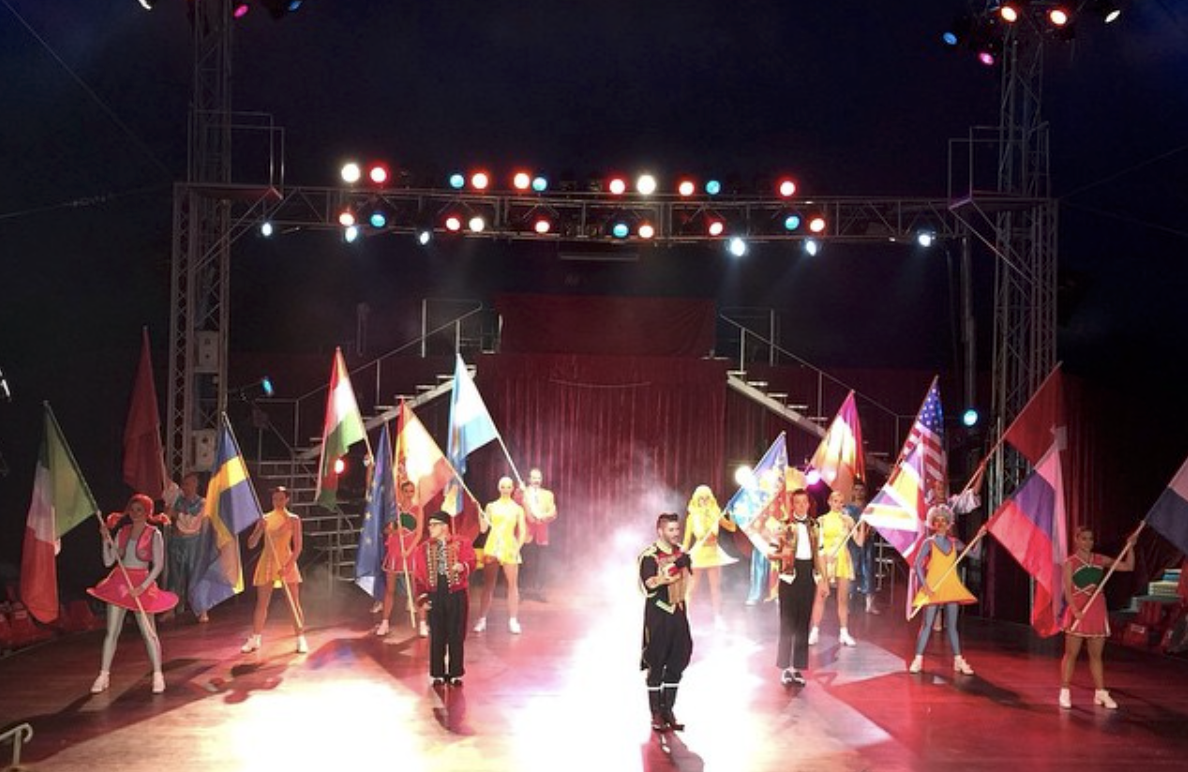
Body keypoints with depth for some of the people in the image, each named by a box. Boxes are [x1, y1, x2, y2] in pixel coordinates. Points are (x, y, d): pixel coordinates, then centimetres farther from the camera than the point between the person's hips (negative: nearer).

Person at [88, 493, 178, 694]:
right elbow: (108, 562, 3)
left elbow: (158, 565, -9)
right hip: (119, 582, 4)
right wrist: (105, 539, -8)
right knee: (112, 632, 6)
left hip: (142, 585, -3)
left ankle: (157, 675, 11)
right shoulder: (122, 532, 5)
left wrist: (142, 587, -17)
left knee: (148, 632, 0)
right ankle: (103, 676, 14)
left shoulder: (154, 534, -6)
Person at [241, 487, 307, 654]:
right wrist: (260, 529, -15)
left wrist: (289, 565, -18)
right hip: (267, 562, 2)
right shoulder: (264, 519, 4)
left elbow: (297, 547, -6)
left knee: (294, 603, -3)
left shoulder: (293, 520, -2)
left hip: (286, 562, -2)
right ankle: (255, 639, 15)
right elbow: (251, 544, 2)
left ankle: (301, 639, 3)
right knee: (261, 603, 5)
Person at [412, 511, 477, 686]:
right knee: (436, 636, 5)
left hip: (457, 595, -1)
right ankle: (438, 674, 15)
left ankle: (455, 674, 14)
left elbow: (471, 563, -12)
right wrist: (422, 598, -3)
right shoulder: (423, 548, 5)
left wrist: (463, 567, -35)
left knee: (457, 636, 3)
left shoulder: (461, 544, 0)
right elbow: (418, 574, 4)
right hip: (435, 596, 2)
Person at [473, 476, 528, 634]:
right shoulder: (491, 506, 8)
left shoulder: (517, 509, 5)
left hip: (509, 548, 0)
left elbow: (522, 532, 4)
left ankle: (513, 620, 1)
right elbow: (483, 529, 3)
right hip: (492, 547, 1)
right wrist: (480, 513, -10)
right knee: (488, 584, 2)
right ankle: (482, 619, 5)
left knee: (513, 584, -3)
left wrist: (517, 548, -8)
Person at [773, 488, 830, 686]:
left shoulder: (814, 526, 9)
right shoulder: (784, 526, -3)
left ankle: (798, 667, 13)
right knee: (787, 622, -2)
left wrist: (823, 580, 9)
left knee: (803, 623, 6)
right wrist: (782, 554, -25)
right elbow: (772, 554, -3)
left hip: (808, 576, 4)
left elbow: (819, 554, 13)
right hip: (790, 576, -4)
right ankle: (785, 668, 4)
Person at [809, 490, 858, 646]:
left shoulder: (847, 520, 5)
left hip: (843, 560, 2)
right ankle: (814, 632, 0)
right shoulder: (822, 520, 3)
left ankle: (844, 633, 11)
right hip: (825, 560, -1)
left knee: (843, 598, 5)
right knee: (820, 596, -4)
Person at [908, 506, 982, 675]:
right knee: (927, 625, -2)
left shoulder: (954, 543, 8)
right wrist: (925, 586, -17)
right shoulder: (929, 543, -3)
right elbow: (918, 565, -8)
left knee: (951, 626, 8)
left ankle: (958, 661, 13)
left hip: (951, 588, 3)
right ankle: (918, 659, 3)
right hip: (933, 589, -3)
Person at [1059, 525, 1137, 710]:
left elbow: (1128, 566, 9)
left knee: (1096, 654, 10)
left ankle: (1100, 693, 17)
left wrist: (1130, 547, -3)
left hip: (1097, 610, 4)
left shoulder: (1101, 560, 8)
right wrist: (1075, 611, -24)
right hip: (1078, 611, -4)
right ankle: (1065, 692, 6)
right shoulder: (1070, 563, -4)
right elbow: (1068, 590, -11)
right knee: (1071, 653, 0)